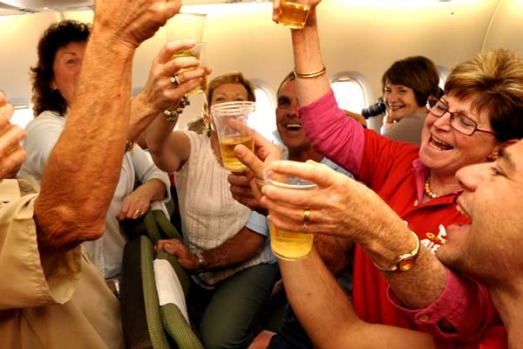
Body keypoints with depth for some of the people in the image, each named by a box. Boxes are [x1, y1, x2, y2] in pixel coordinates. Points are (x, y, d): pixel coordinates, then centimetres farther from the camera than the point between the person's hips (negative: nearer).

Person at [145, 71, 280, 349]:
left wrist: (200, 260, -23)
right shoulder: (191, 146, -6)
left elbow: (256, 234, -9)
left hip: (248, 267, -2)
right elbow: (157, 143, -32)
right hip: (197, 273, 2)